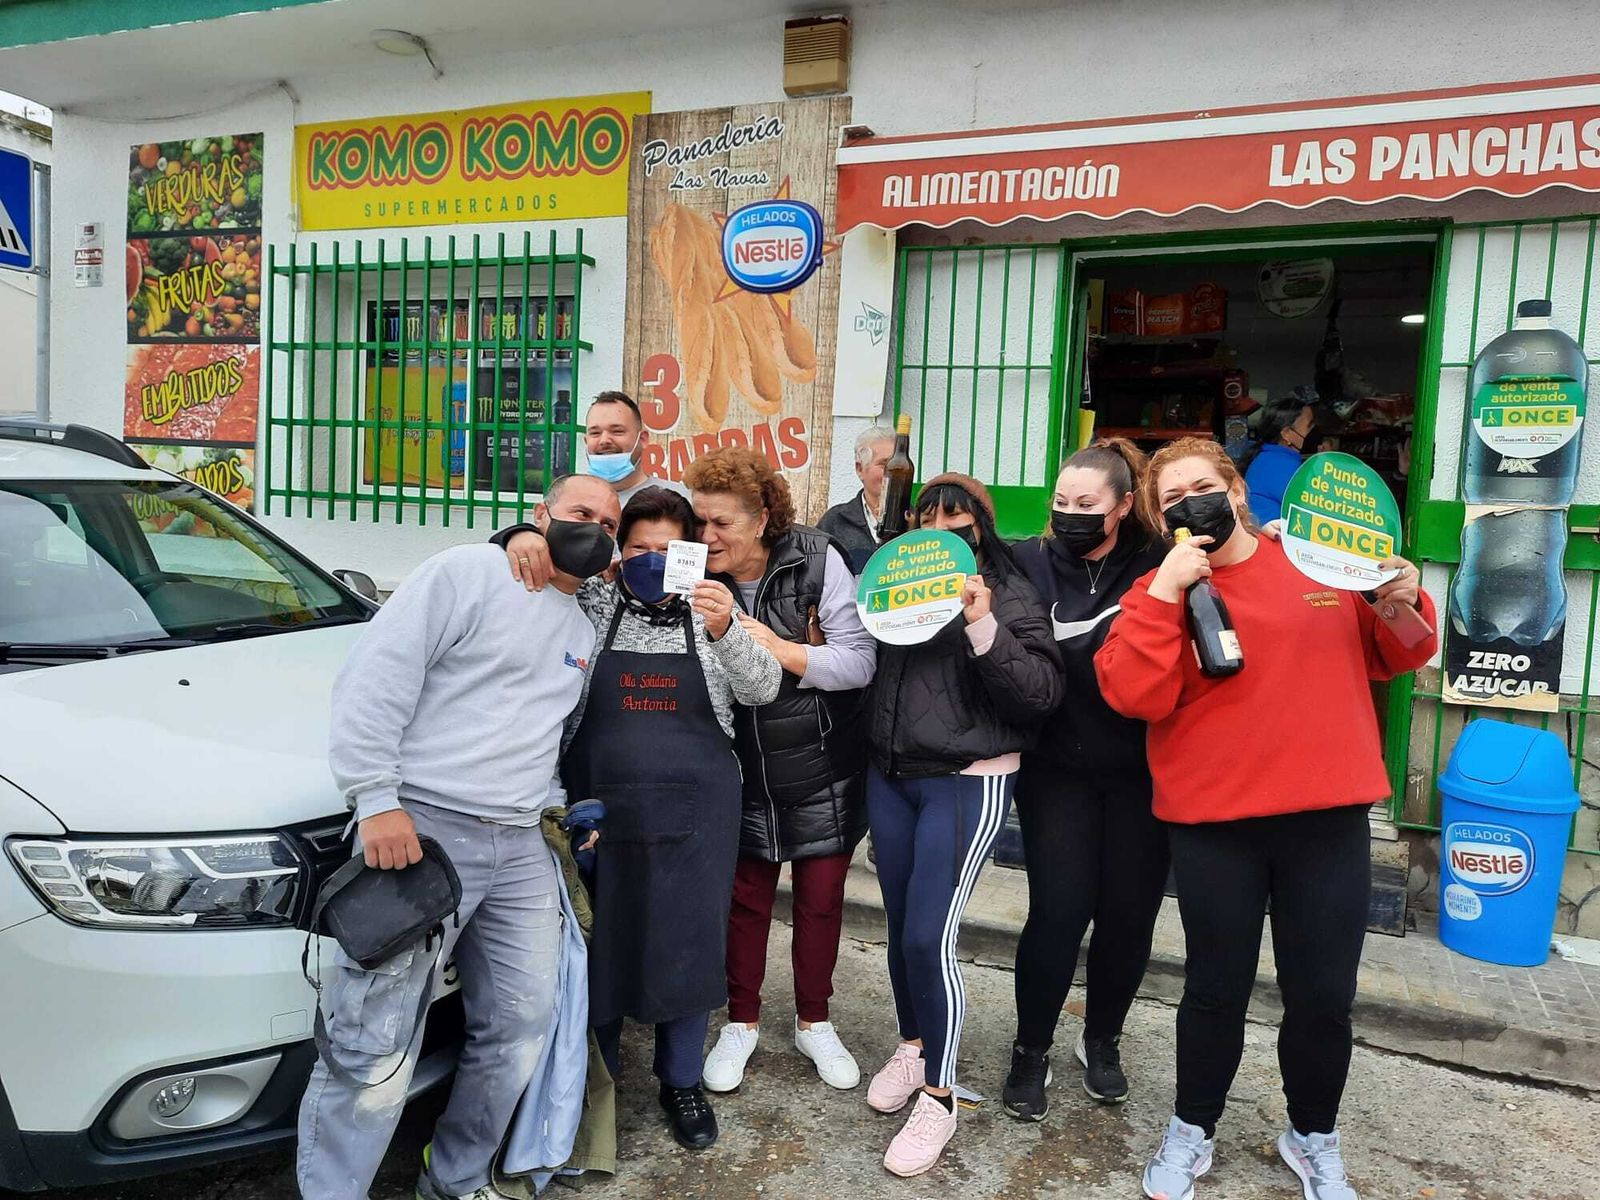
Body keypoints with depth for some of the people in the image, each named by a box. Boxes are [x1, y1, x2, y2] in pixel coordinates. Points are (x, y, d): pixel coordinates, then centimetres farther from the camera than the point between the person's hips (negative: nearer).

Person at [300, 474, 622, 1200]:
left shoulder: (584, 632, 20)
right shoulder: (467, 573, -4)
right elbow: (375, 678, -12)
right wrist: (377, 799, -18)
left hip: (520, 846, 8)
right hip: (422, 827, -7)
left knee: (521, 1026, 11)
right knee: (376, 1045, -5)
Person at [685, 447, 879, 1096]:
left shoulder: (817, 561, -15)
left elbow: (860, 660, -16)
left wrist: (782, 651, -24)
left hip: (823, 773, -1)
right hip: (744, 773, 2)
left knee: (821, 898, 11)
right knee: (745, 897, 12)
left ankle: (813, 1021, 32)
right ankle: (741, 1021, 33)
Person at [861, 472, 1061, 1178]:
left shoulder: (1009, 595, -6)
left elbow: (1042, 693, -15)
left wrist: (982, 626, -26)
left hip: (966, 783, -5)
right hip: (888, 777, 5)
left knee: (928, 937, -8)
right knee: (900, 928, 14)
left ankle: (937, 1098, 10)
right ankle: (912, 1047, 37)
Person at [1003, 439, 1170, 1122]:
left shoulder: (1158, 568, -4)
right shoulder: (1030, 565, -5)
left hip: (1139, 773, 1)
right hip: (1057, 768, -1)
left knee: (1129, 913, 10)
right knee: (1059, 911, -3)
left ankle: (1102, 1041, 34)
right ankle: (1031, 1050, 21)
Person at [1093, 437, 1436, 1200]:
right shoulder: (1162, 592, -2)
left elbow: (1389, 658, 15)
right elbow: (1135, 696, -17)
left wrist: (1405, 604, -5)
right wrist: (1165, 590, -21)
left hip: (1327, 817, 2)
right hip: (1214, 823, -2)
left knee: (1323, 995, 11)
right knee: (1217, 988, 11)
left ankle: (1313, 1139, 37)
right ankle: (1191, 1132, 33)